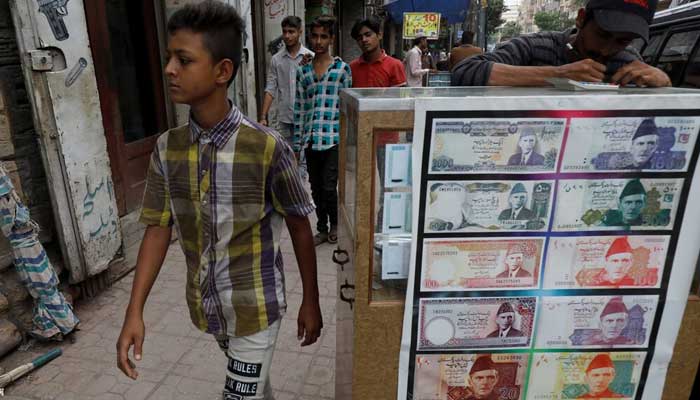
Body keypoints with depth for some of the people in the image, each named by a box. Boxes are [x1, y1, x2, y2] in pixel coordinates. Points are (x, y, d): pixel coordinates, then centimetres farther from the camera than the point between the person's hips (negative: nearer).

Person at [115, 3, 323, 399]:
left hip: (256, 307, -4)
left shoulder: (267, 148, -21)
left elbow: (300, 226, -11)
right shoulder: (167, 149, -6)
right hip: (207, 304, 5)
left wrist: (311, 301, -3)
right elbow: (158, 228, -1)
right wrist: (134, 312, -6)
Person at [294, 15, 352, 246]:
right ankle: (322, 229, 28)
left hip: (333, 138, -4)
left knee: (329, 187, -4)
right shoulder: (303, 72, 10)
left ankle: (334, 223, 23)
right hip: (311, 140, 4)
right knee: (316, 189, 11)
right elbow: (299, 109, 9)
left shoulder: (342, 69, 0)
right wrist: (297, 143, 7)